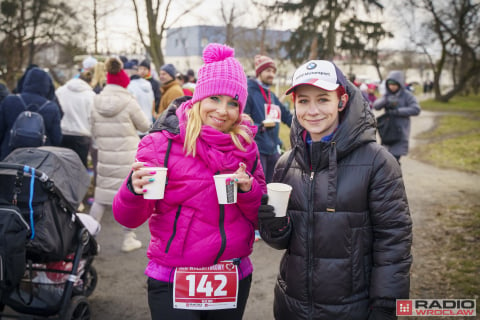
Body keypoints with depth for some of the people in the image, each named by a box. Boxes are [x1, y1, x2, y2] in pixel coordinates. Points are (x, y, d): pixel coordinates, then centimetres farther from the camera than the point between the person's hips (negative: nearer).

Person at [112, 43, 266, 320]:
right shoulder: (163, 144, -9)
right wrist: (135, 191, -32)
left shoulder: (246, 147, 2)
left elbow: (262, 218, 3)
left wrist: (249, 190, -16)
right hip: (173, 285, -4)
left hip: (235, 280, 4)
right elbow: (129, 218, -11)